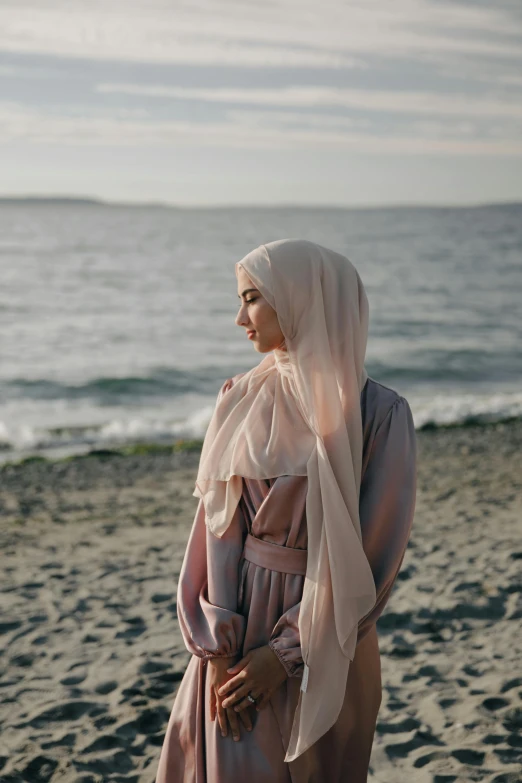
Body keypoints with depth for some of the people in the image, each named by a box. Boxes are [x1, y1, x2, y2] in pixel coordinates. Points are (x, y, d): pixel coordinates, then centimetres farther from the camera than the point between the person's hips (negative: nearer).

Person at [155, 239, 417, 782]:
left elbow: (375, 553, -12)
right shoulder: (242, 399, 0)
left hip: (324, 640, -3)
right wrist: (219, 647, -10)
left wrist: (288, 652, -13)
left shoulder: (379, 413, -12)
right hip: (238, 627, 3)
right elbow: (219, 525, -2)